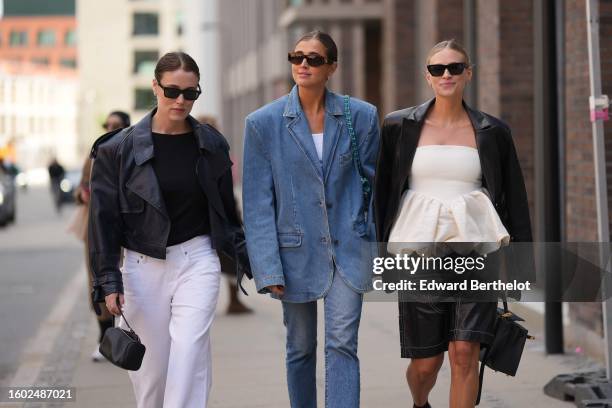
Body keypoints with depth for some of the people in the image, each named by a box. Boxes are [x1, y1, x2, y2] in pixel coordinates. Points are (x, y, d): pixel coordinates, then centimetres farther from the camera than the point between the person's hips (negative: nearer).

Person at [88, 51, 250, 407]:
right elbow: (104, 218, -1)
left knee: (188, 358, -11)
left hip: (197, 261, 0)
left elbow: (227, 213, 13)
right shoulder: (121, 148, -2)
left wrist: (250, 260, 6)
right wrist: (109, 281, -6)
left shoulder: (212, 146, 4)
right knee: (150, 366, 5)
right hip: (143, 267, 0)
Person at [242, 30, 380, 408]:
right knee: (301, 348, 11)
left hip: (348, 248, 0)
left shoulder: (361, 116, 1)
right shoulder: (264, 123, -2)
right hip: (296, 250, 0)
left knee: (342, 345, -9)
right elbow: (257, 202, -3)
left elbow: (374, 180, 9)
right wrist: (269, 269, -9)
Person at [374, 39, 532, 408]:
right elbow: (380, 192, 9)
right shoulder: (399, 126, 6)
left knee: (465, 353, -11)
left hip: (473, 247, 0)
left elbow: (514, 198, 11)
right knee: (425, 362, 4)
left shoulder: (493, 132, 7)